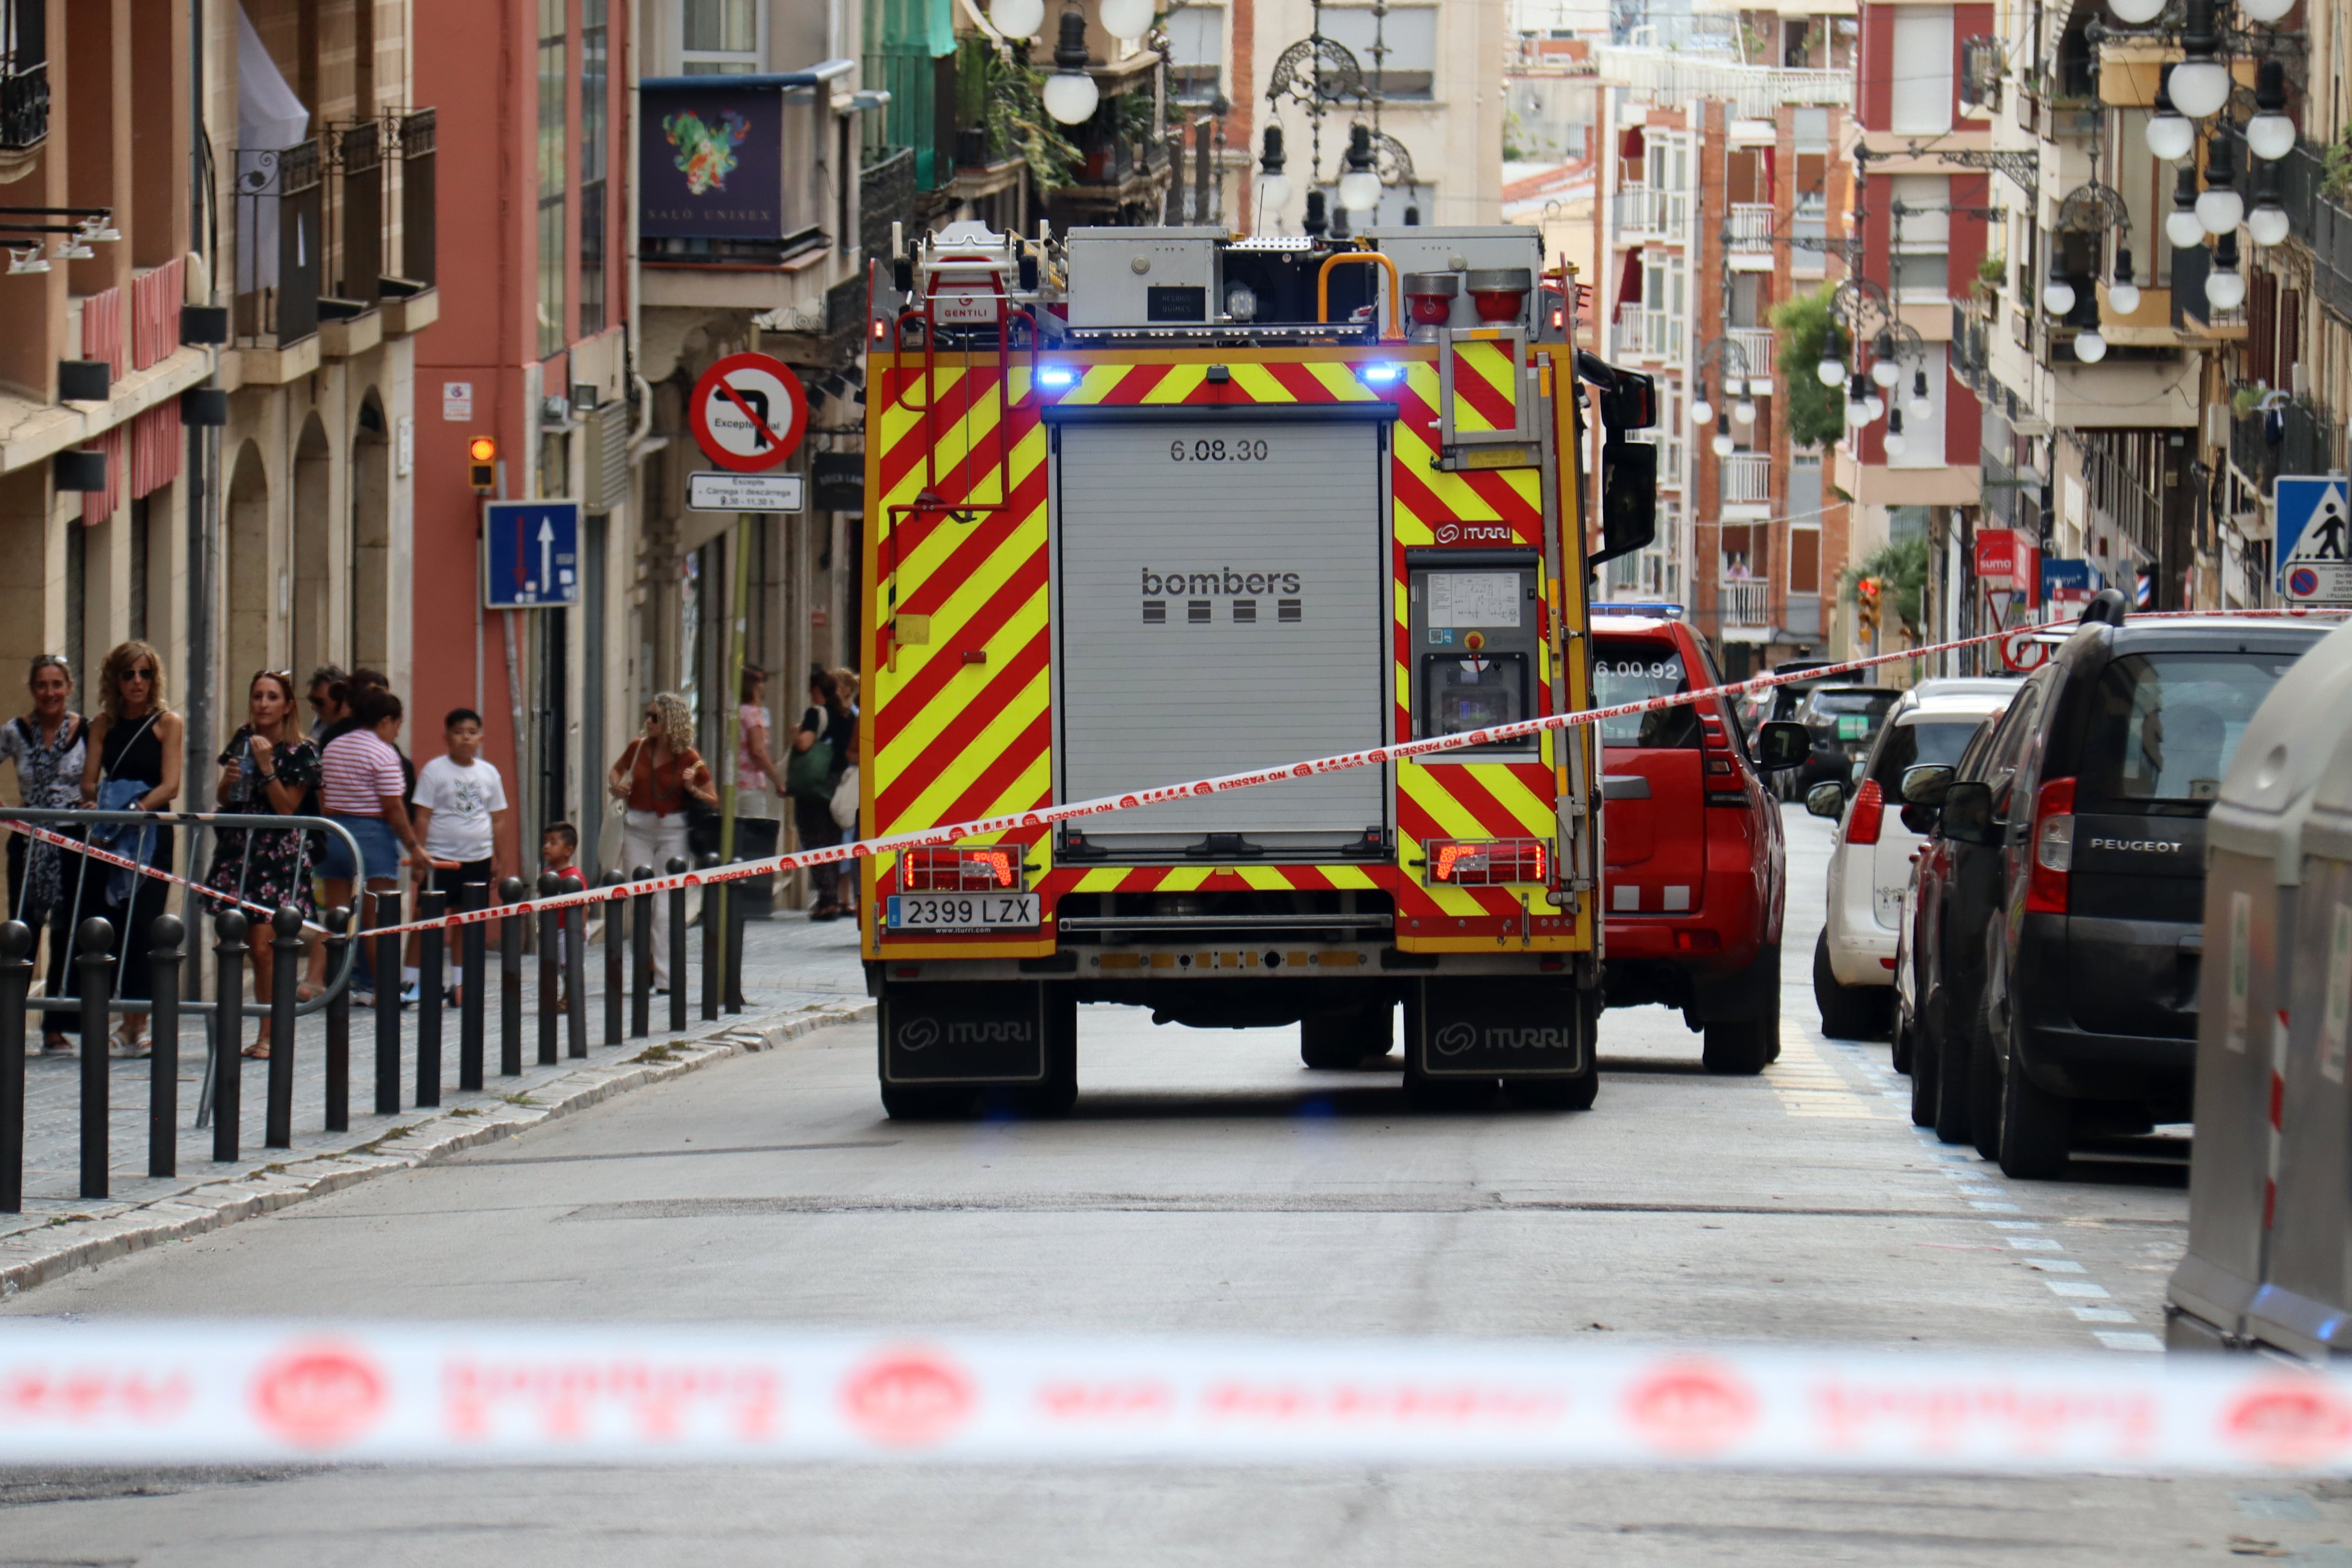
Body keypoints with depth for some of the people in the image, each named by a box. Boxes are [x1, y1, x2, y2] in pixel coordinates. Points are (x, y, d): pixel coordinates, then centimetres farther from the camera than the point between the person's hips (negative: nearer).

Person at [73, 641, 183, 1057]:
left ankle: (135, 1025, -1)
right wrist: (98, 799, -14)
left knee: (138, 926, -5)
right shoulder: (104, 724, 13)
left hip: (151, 834, -4)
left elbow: (170, 786, -7)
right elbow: (89, 783, 8)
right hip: (107, 836, 4)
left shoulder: (168, 723, 2)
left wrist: (138, 806, -23)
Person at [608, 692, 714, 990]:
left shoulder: (689, 759, -6)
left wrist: (692, 788, -19)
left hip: (672, 830, -3)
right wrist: (615, 786, 0)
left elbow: (714, 801, -2)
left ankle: (664, 977, -3)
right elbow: (616, 771, 22)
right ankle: (646, 963, 12)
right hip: (637, 828, 3)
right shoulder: (638, 748, 2)